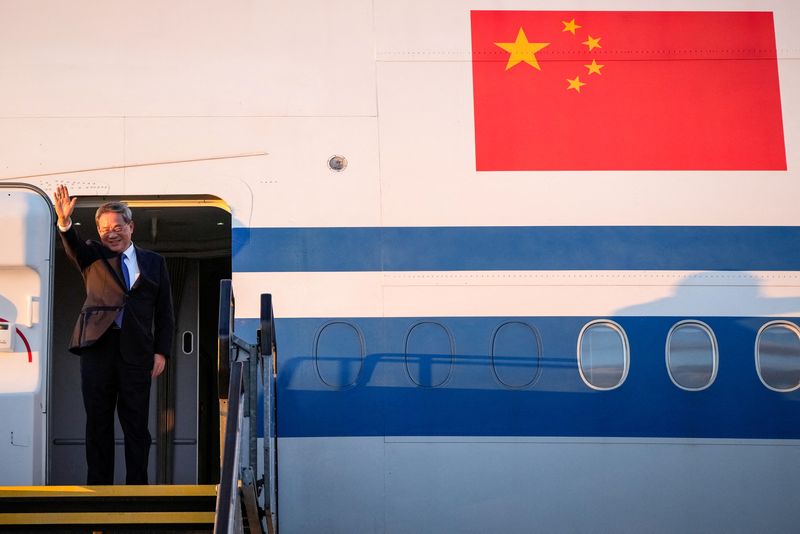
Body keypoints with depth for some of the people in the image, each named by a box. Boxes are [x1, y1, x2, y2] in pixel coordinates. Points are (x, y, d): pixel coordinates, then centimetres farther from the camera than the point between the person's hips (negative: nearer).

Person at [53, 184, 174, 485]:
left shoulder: (154, 263, 12)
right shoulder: (93, 257, 12)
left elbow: (164, 313, 9)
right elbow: (73, 247, -12)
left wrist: (161, 352, 0)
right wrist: (64, 222, -32)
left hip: (137, 352, 0)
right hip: (97, 347, 0)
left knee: (136, 424, 2)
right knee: (98, 422, 5)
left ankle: (137, 486, 8)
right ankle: (98, 486, 11)